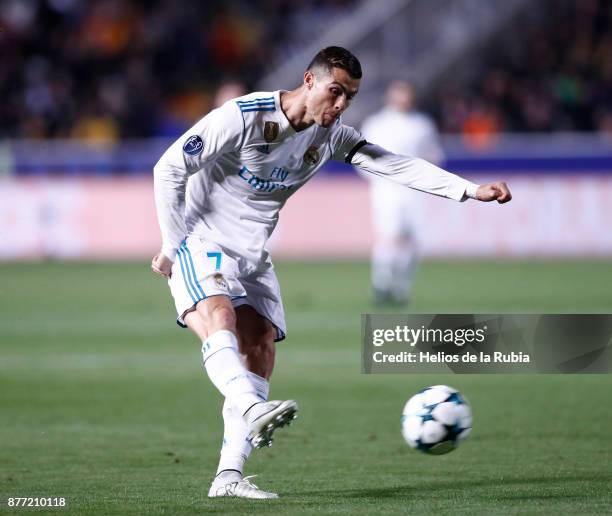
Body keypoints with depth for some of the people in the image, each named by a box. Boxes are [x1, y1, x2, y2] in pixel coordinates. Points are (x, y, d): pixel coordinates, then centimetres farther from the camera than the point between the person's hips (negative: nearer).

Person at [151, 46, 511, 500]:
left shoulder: (331, 135, 0)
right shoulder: (243, 116, -19)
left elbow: (395, 165, -6)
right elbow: (169, 169, -15)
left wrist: (472, 190, -17)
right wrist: (172, 245, -12)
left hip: (252, 256, 7)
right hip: (200, 242, -7)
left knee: (260, 349, -6)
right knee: (218, 317, -32)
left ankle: (229, 476, -8)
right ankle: (254, 412, -57)